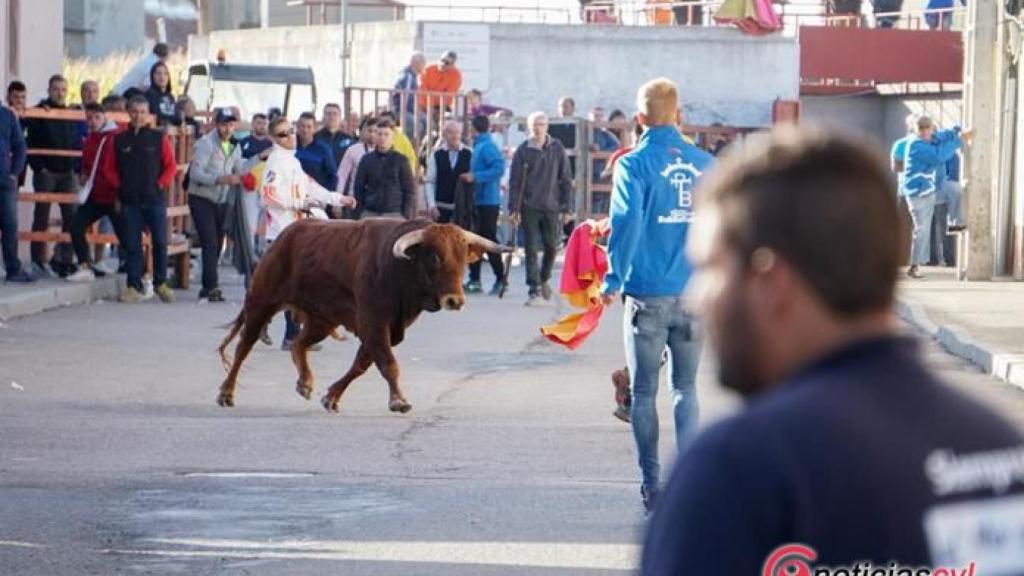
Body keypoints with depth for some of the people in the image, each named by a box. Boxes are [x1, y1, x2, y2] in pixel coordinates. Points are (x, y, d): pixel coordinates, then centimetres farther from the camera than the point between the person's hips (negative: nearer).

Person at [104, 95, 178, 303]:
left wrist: (161, 184, -6)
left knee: (160, 243, 1)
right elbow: (109, 168, 11)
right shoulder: (119, 141, 5)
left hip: (155, 198, -1)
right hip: (129, 200, 1)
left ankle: (160, 284, 15)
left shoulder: (159, 138, 2)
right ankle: (134, 286, 7)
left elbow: (171, 166, 4)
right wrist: (119, 185, -1)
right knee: (132, 245, 1)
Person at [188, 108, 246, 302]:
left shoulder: (235, 147, 11)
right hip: (201, 199, -7)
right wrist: (221, 179, -32)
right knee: (210, 243, -15)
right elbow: (195, 173, -20)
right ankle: (212, 286, -19)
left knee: (217, 244, 7)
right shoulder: (205, 144, -12)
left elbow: (240, 171, 12)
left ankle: (208, 288, 15)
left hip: (221, 201, 7)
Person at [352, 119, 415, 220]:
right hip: (369, 214, 2)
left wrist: (407, 215, -4)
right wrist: (358, 214, 5)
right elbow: (358, 189, 12)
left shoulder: (401, 160, 4)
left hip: (395, 215, -2)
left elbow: (409, 190, 4)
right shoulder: (366, 160, 9)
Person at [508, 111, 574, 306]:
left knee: (552, 247, 9)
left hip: (551, 206, 1)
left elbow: (566, 179, 5)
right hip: (529, 207, -1)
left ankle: (544, 279, 34)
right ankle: (535, 290, -4)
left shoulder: (557, 149, 3)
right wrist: (513, 208, -5)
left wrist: (566, 207, 1)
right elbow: (515, 181, 1)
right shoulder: (523, 151, 0)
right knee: (531, 248, -5)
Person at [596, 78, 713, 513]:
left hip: (648, 295, -3)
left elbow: (626, 224, -17)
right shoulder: (705, 164, 3)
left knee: (643, 392, 8)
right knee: (685, 387, 13)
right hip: (694, 294, 3)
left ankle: (652, 487, 8)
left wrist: (613, 279, -9)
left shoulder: (634, 165, -8)